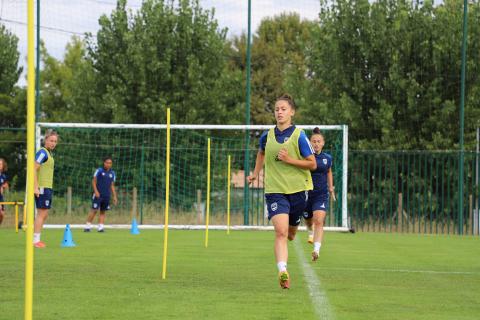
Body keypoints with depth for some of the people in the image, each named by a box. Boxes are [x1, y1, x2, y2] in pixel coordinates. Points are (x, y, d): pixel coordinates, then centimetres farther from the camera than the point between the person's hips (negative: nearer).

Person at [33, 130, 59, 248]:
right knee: (41, 214, -10)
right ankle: (36, 240, -9)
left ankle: (36, 239, 15)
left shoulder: (48, 154, 18)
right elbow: (34, 169, -18)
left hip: (48, 188, 10)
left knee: (44, 215, 11)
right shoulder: (42, 152, -11)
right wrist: (35, 187, -24)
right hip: (42, 188, -10)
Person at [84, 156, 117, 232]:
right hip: (98, 195, -4)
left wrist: (114, 196, 12)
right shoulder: (99, 171, -2)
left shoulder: (112, 173, 11)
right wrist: (96, 191, -13)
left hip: (106, 196, 4)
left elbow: (112, 186, 17)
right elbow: (94, 181, -1)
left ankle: (100, 227, 7)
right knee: (94, 210, -9)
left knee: (103, 212, 5)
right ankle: (88, 226, -3)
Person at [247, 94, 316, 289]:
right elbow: (261, 153, 28)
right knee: (280, 231, -18)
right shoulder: (267, 136, 4)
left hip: (298, 190, 0)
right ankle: (283, 272, -28)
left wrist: (289, 159, -16)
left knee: (291, 232, 15)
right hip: (275, 190, 0)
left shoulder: (299, 136, -6)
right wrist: (255, 174, 22)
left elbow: (312, 164, -6)